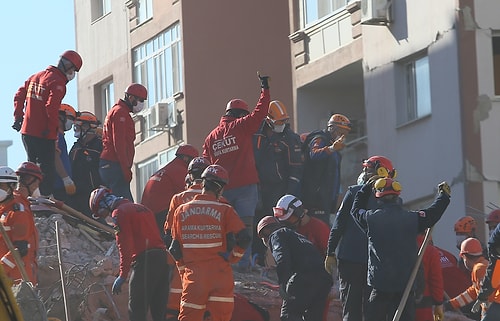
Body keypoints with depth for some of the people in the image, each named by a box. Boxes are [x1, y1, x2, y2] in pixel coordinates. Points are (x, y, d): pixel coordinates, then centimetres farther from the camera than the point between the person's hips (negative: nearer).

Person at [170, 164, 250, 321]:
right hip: (220, 273, -2)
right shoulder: (225, 211, -4)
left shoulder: (181, 211, 5)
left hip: (193, 274, 2)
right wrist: (232, 258, 2)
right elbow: (244, 238, -12)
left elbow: (176, 249, 9)